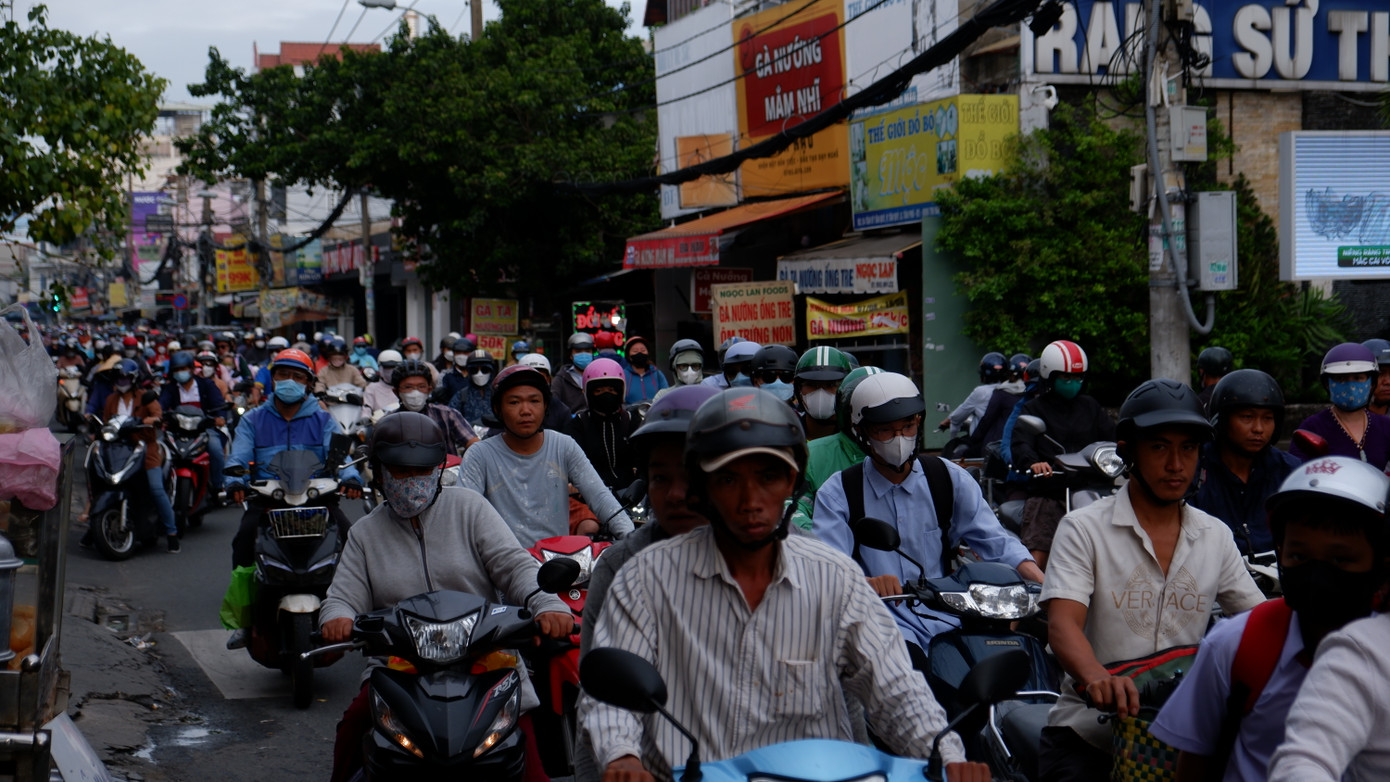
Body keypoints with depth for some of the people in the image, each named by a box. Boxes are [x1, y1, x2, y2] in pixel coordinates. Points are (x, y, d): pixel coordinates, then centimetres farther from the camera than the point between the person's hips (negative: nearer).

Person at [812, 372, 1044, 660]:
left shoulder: (950, 479, 12)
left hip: (948, 621, 3)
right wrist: (866, 582, -35)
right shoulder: (838, 492, 3)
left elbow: (995, 540, 5)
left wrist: (1044, 583, -14)